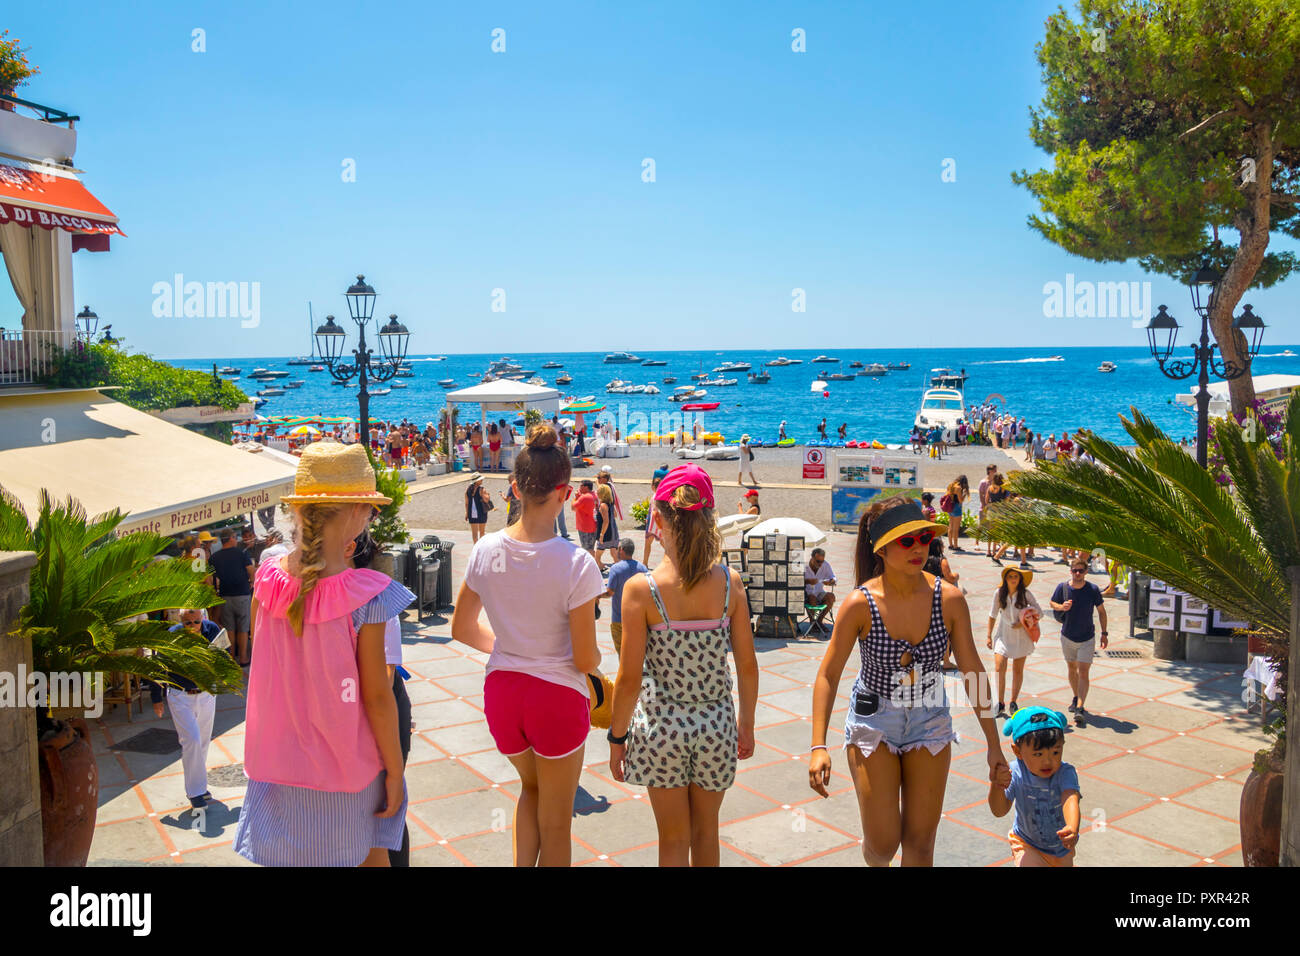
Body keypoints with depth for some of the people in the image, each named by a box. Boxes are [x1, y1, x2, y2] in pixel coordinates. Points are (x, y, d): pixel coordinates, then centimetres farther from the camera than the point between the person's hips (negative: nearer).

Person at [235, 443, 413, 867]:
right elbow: (377, 697, -17)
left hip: (278, 766, 4)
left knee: (289, 857, 21)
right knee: (368, 856, 19)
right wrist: (394, 771, -7)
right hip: (346, 768, -4)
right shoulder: (366, 596, -23)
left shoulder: (267, 581, -9)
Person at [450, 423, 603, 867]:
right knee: (556, 821, 17)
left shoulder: (485, 551, -7)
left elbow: (462, 629, 5)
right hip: (558, 697, -4)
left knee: (531, 788, 32)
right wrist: (595, 657, 7)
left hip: (501, 692, 4)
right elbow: (585, 661, -16)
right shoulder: (576, 563, -21)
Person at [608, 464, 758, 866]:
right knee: (706, 831, 23)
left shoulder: (641, 589, -16)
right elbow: (747, 666, -2)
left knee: (674, 839, 16)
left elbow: (629, 678, -13)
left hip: (662, 724, -2)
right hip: (717, 722, 2)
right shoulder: (730, 583, -9)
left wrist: (617, 738, 0)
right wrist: (747, 724, 12)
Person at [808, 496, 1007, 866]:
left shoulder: (949, 599, -13)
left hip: (930, 723, 2)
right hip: (873, 721, -2)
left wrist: (994, 744, 0)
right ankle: (875, 862, 36)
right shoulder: (860, 604, -19)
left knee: (920, 842, 6)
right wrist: (818, 747, -22)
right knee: (883, 843, -1)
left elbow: (973, 671, -4)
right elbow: (828, 675, -14)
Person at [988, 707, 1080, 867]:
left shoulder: (1065, 773, -24)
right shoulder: (1014, 774, -22)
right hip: (1027, 845, -1)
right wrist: (996, 786, -48)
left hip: (1062, 846, 2)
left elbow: (1070, 800, -42)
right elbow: (1000, 811, -27)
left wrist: (1073, 828, -63)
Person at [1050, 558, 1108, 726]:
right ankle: (1076, 698, 39)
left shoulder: (1093, 589, -14)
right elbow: (1052, 603, 5)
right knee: (1072, 669, 18)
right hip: (1068, 637, 3)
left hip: (1087, 638, -2)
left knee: (1083, 673, -10)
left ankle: (1079, 708, -13)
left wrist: (1104, 633, -1)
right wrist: (1062, 607, -17)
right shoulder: (1062, 587, -11)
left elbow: (1101, 611, -1)